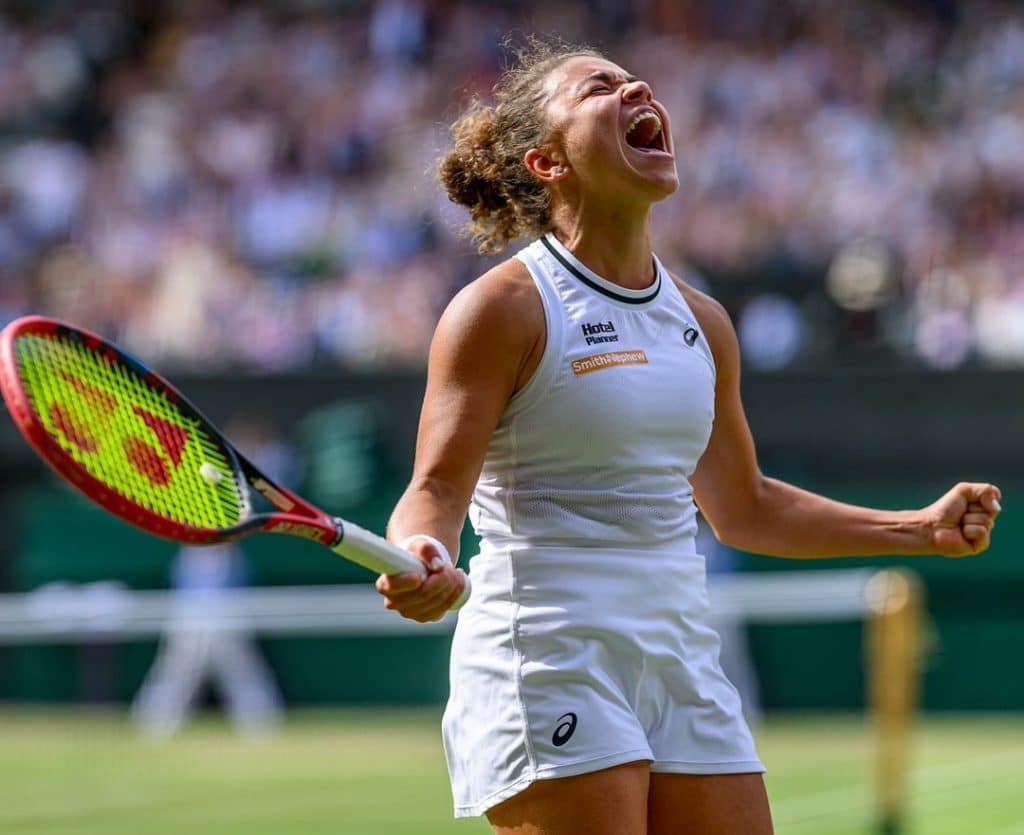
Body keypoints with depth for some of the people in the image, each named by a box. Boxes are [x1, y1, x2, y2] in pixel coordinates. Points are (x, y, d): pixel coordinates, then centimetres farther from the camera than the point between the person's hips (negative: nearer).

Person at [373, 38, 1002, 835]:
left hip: (683, 665, 7)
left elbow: (742, 507, 25)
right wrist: (422, 563, -34)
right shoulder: (504, 307, -5)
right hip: (549, 667, -7)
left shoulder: (702, 321, 14)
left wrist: (924, 528, 22)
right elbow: (436, 487, -11)